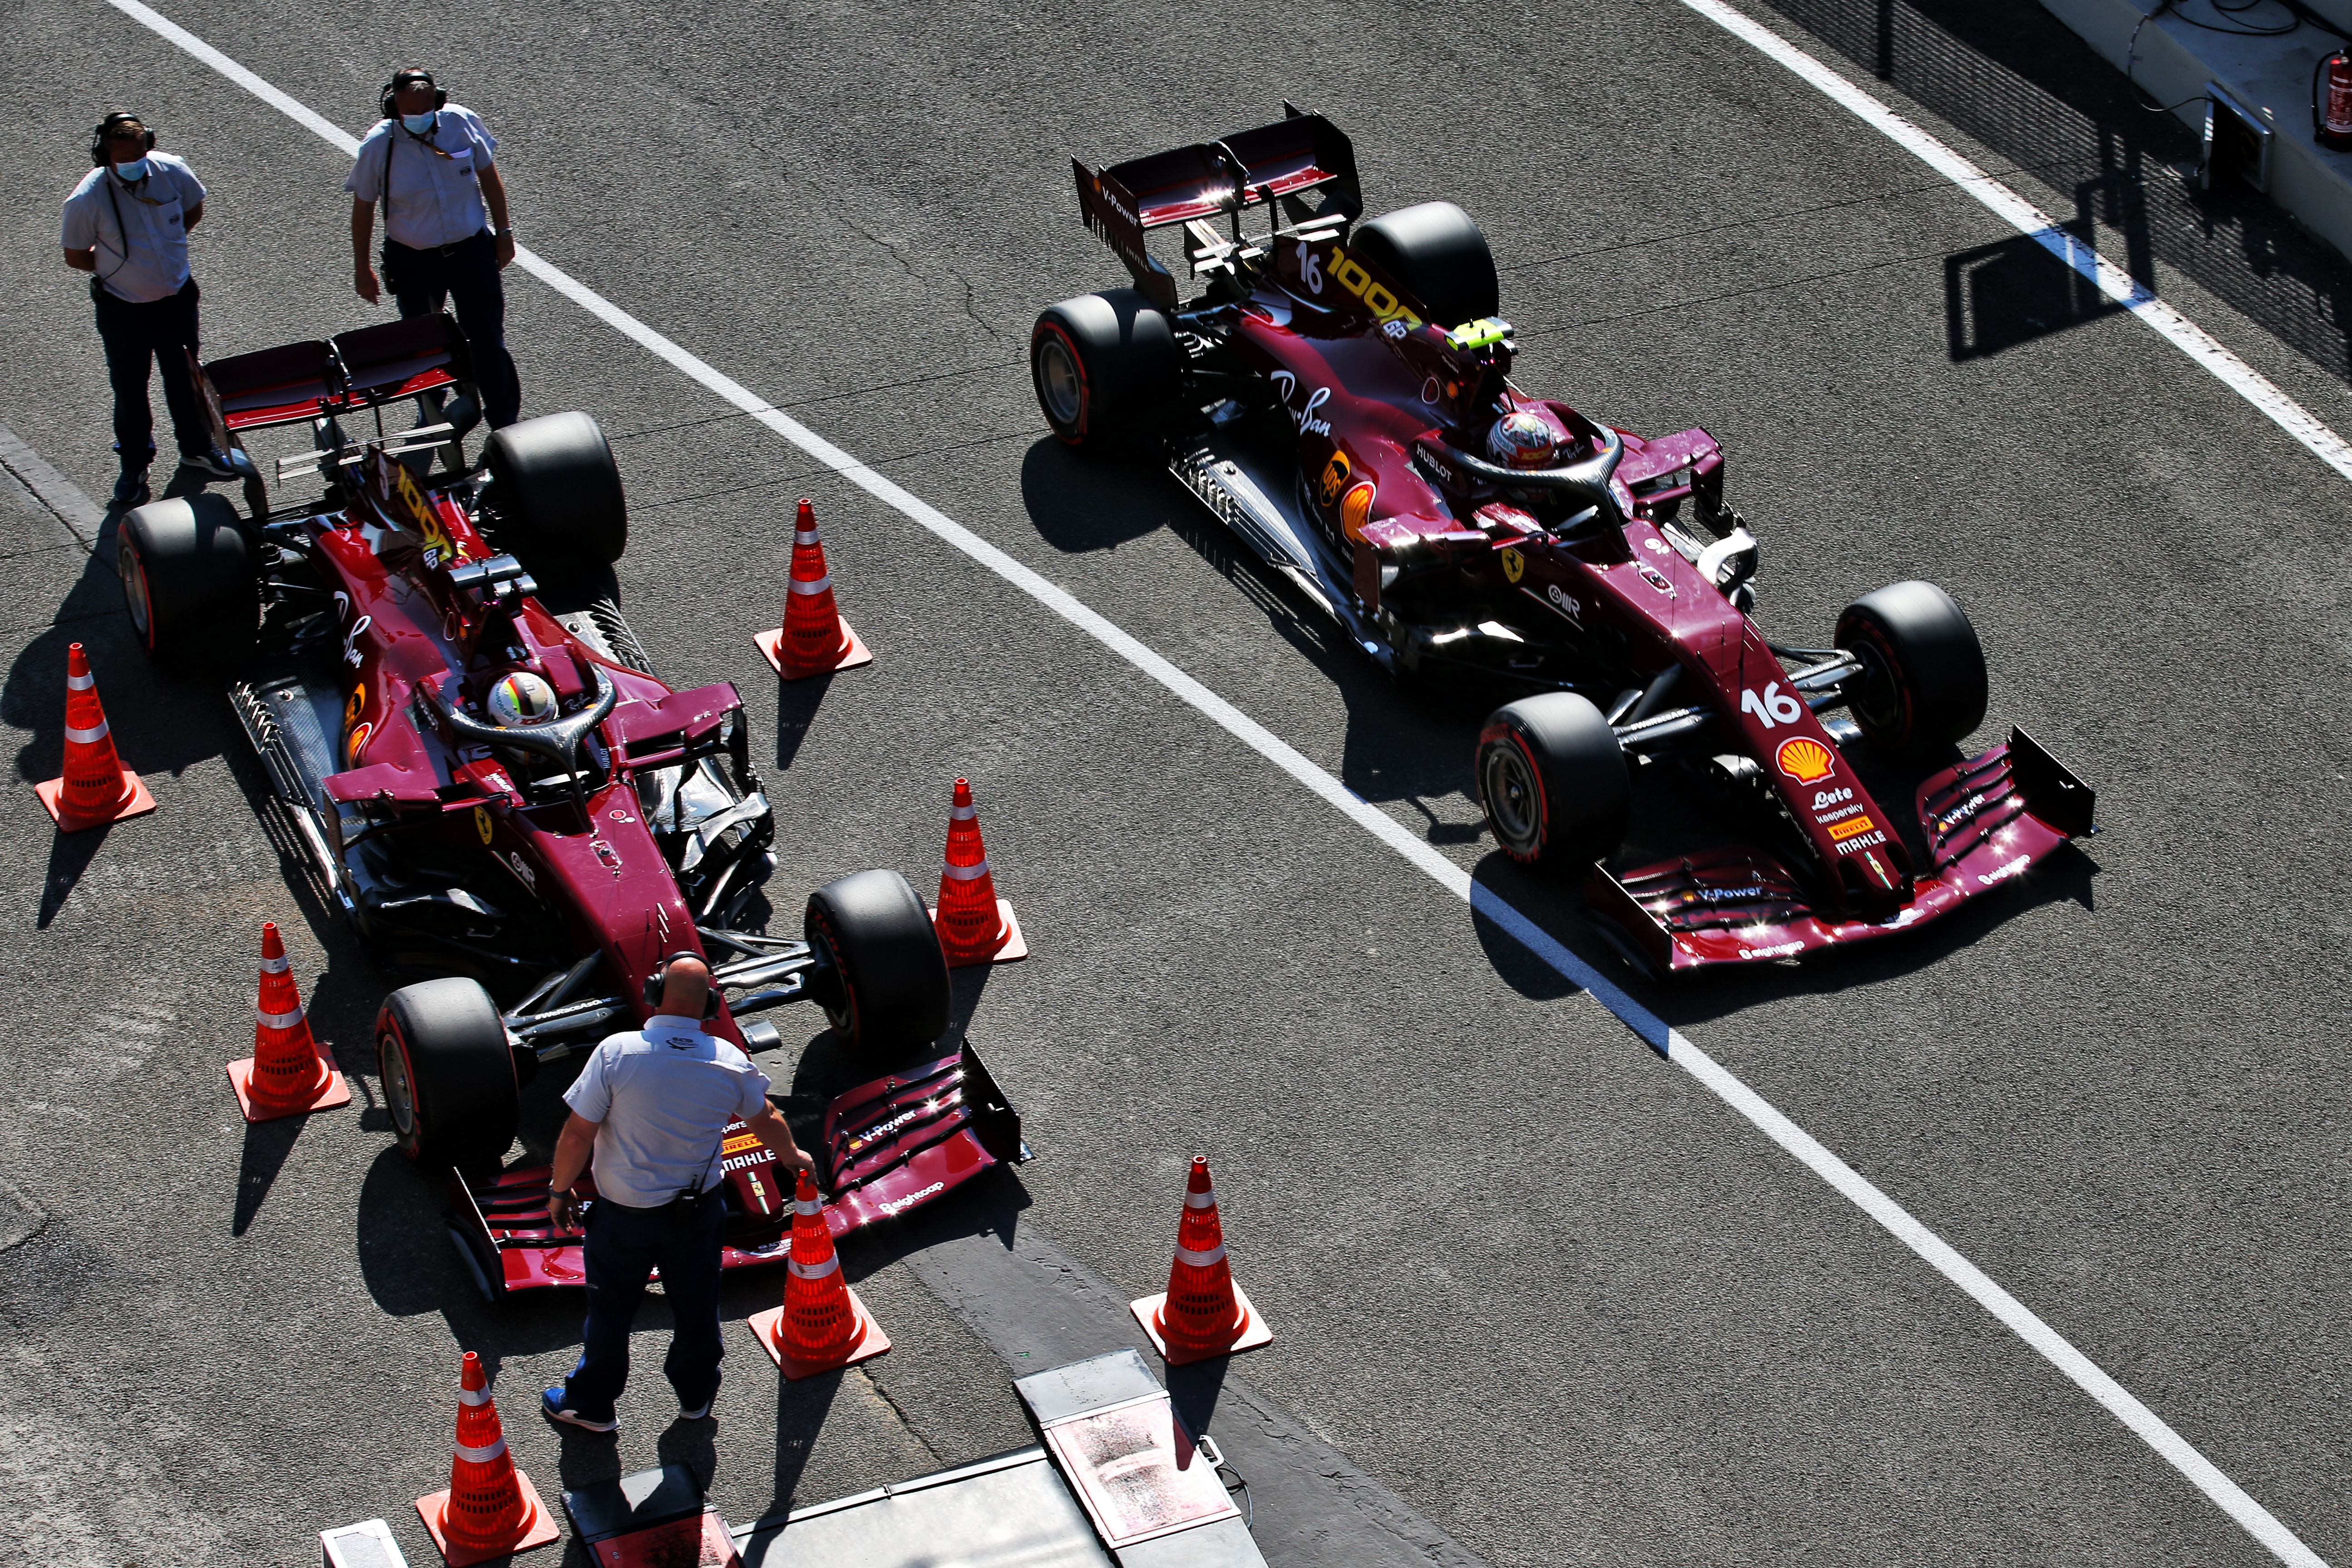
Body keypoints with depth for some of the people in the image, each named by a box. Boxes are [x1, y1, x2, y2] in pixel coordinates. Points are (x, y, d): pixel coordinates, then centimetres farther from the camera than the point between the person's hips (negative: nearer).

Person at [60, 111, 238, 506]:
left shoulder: (172, 171, -17)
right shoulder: (87, 200, -25)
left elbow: (194, 211, 5)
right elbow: (76, 257, -10)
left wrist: (163, 249, 1)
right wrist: (119, 267, -7)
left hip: (177, 298, 3)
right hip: (123, 308, -3)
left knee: (186, 377, 20)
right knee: (129, 388, 13)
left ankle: (196, 451, 41)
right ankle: (134, 466, 33)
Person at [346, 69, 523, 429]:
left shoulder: (462, 122, -12)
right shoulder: (379, 145, -15)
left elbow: (489, 175, 4)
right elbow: (363, 207, -4)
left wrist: (504, 232, 8)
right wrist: (361, 269, 0)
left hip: (471, 250, 0)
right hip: (413, 260, 0)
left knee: (487, 342, 1)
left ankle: (505, 421, 14)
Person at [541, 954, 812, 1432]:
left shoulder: (616, 1052, -22)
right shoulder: (729, 1061, -11)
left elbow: (578, 1135, -18)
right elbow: (766, 1120, 8)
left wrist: (560, 1190, 0)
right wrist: (791, 1157, 30)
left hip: (623, 1212, -2)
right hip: (698, 1211, 2)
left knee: (609, 1307, 17)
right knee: (696, 1305, 22)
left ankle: (592, 1404, 33)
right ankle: (696, 1394, 41)